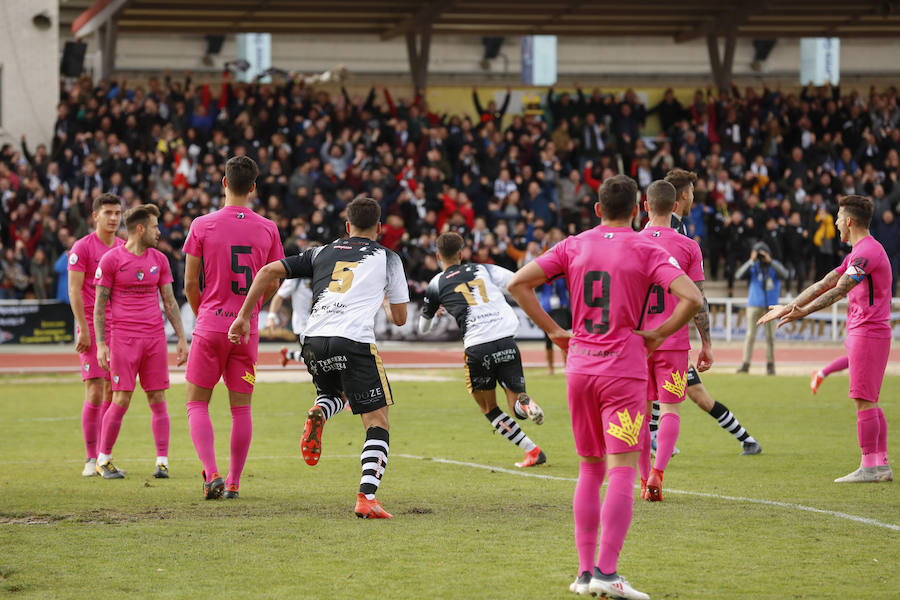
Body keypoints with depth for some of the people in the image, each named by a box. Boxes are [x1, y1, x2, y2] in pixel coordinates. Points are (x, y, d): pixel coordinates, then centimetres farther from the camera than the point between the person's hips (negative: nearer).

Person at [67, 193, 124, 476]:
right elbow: (74, 290, -8)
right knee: (95, 392, -9)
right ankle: (91, 460, -6)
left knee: (113, 392, 4)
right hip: (92, 326, -5)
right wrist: (84, 328, -14)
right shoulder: (82, 247, -4)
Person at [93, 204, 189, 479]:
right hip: (123, 339, -4)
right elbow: (99, 304, -1)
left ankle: (162, 462, 3)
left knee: (158, 399, 0)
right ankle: (103, 459, 7)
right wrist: (100, 345, -7)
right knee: (120, 400, -7)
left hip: (155, 338, 4)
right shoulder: (111, 260, -2)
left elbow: (170, 302, 15)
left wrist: (181, 338, 8)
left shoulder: (159, 260, 11)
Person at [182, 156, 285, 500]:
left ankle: (211, 473, -12)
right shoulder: (267, 230, 1)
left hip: (210, 328, -2)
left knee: (197, 403, 5)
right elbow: (272, 285, 8)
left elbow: (190, 284, -2)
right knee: (241, 407, 9)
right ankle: (233, 482, 11)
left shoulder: (202, 226, -6)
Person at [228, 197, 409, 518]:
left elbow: (269, 271, 15)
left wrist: (244, 317, 17)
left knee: (335, 393, 34)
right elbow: (400, 318, 19)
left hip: (314, 341, 4)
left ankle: (317, 414, -2)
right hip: (354, 341, -4)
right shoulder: (388, 258, 16)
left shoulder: (321, 253, 23)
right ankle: (366, 497, -16)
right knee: (378, 424, 3)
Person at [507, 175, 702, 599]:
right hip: (624, 370, -4)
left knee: (589, 470, 14)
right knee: (622, 471, -6)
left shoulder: (574, 247, 7)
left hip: (579, 367, 4)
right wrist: (658, 335, -3)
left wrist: (553, 331, 6)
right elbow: (692, 298, -16)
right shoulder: (646, 251, -4)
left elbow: (517, 283, 2)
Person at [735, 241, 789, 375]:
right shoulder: (753, 266, 3)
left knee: (770, 336, 3)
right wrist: (751, 261, -19)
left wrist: (770, 261, -22)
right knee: (750, 335, -7)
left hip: (770, 305, 1)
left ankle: (770, 364, 12)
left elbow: (784, 275, -16)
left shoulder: (775, 265, 3)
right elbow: (739, 275, -11)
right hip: (754, 304, -1)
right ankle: (745, 365, -11)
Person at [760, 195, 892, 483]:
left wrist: (803, 311, -24)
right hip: (861, 332, 10)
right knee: (869, 403, 10)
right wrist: (788, 307, 22)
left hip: (868, 333, -10)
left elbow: (838, 291, -22)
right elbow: (825, 284, 23)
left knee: (863, 401, -10)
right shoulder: (859, 252, 20)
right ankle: (881, 465, 10)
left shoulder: (867, 252, -14)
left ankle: (870, 467, -11)